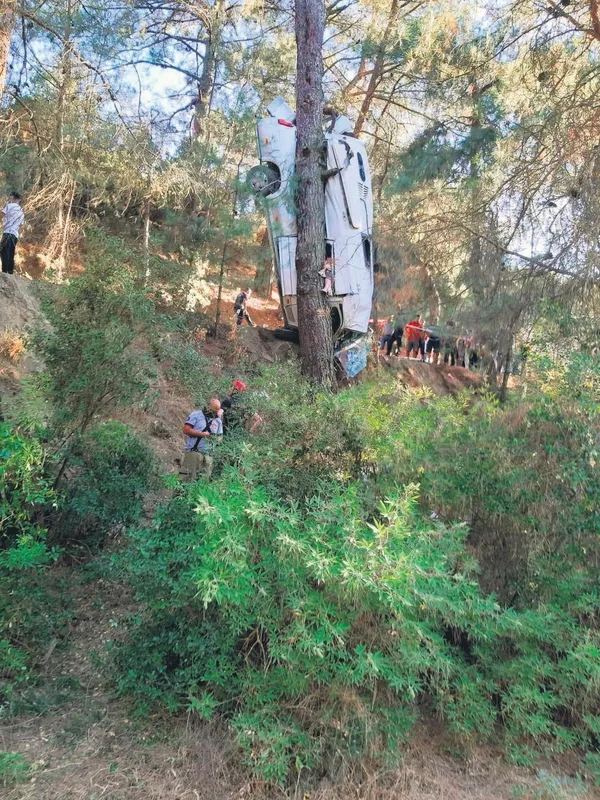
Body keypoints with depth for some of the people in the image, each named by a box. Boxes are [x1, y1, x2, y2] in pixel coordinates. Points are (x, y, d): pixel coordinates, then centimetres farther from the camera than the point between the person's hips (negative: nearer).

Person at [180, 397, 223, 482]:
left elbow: (219, 437, 19)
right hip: (193, 452, -5)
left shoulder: (218, 421, 16)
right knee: (188, 478, -9)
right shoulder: (197, 414, 2)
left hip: (208, 455, 5)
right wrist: (202, 434, -12)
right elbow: (186, 429, -6)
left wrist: (215, 438, -6)